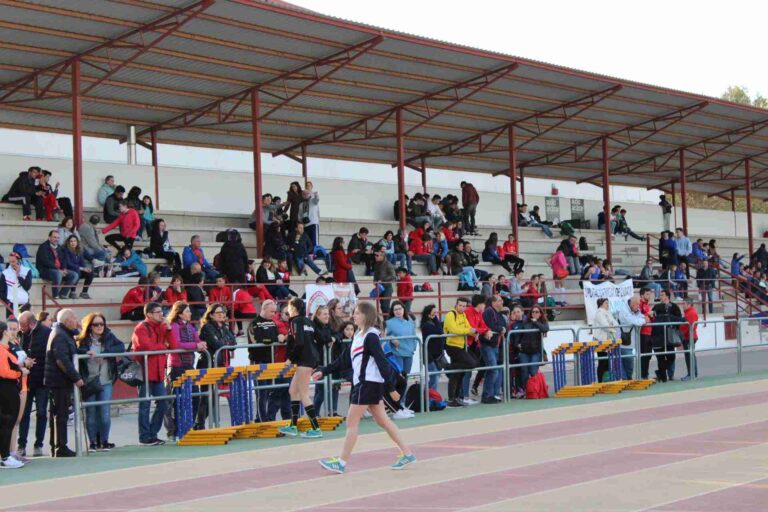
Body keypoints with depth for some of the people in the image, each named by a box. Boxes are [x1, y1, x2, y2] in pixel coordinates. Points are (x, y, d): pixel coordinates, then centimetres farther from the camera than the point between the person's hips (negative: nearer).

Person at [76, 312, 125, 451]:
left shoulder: (109, 337, 7)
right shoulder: (83, 340, 1)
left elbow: (121, 347, -6)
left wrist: (104, 354, -15)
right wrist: (86, 352, -25)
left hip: (105, 381, 1)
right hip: (89, 382, -1)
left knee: (104, 412, -2)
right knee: (91, 413, 3)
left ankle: (104, 441, 8)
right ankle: (93, 442, 11)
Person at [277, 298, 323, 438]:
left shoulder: (296, 321, -9)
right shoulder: (307, 321, 16)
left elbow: (299, 343, -19)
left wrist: (290, 358, -10)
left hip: (304, 360, -9)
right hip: (312, 358, 9)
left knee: (303, 394, -6)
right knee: (293, 391, 15)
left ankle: (316, 429, -8)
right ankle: (293, 427, 17)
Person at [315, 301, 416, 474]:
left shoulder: (370, 336, -13)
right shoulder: (358, 335, 14)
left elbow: (382, 361, -17)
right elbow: (345, 360, 19)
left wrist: (391, 388, -19)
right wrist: (323, 371, 15)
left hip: (369, 383, -9)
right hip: (362, 383, 9)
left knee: (352, 422, -3)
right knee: (382, 420, 12)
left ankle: (341, 462, 2)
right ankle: (407, 453, 15)